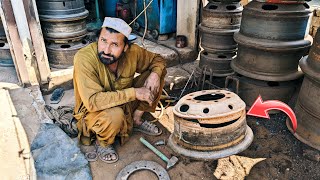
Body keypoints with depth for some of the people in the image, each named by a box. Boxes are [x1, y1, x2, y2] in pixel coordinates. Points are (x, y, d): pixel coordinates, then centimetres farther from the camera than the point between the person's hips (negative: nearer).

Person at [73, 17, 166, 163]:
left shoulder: (132, 52, -18)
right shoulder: (83, 59, -31)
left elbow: (157, 59, 0)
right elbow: (92, 102, -38)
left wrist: (155, 74, -23)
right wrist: (133, 93, -37)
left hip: (124, 104, 5)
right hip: (92, 111, -4)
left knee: (155, 75, -8)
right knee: (115, 115, -39)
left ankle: (136, 120, 7)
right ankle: (102, 142, -3)